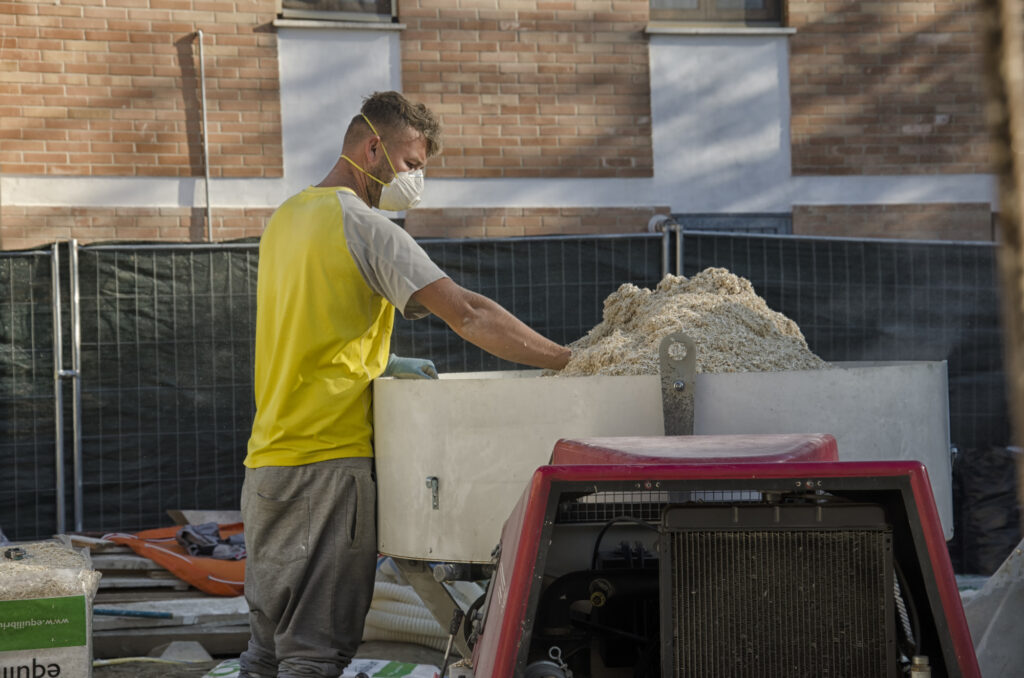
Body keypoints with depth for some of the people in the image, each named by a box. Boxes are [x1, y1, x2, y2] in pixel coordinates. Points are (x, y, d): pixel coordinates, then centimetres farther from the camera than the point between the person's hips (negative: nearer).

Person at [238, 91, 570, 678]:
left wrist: (381, 362, 15)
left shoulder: (289, 216, 17)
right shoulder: (363, 225, -11)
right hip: (329, 459, -9)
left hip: (269, 458, 9)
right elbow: (467, 313, -18)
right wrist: (568, 361, -14)